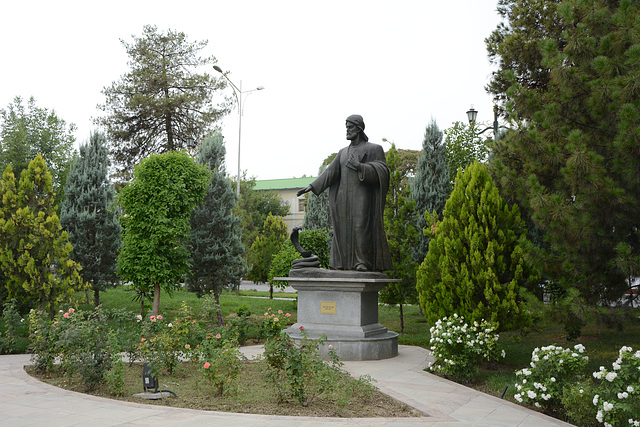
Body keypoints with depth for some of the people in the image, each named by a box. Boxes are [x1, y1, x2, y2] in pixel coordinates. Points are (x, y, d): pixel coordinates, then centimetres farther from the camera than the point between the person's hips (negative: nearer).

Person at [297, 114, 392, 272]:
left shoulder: (373, 149, 2)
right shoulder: (343, 152, 18)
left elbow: (381, 170, -10)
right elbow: (331, 171, 12)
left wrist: (360, 166, -23)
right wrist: (312, 186, 2)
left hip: (362, 197, -6)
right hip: (344, 197, 6)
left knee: (361, 226, -12)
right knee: (344, 227, 2)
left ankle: (363, 261, -9)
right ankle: (344, 262, 5)